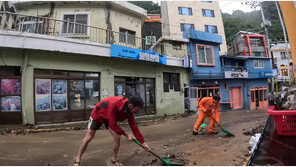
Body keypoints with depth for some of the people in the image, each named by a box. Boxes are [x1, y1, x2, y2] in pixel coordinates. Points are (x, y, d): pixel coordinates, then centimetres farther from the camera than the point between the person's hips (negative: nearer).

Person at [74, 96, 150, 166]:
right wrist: (125, 134, -30)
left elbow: (134, 126, -14)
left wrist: (143, 142, -14)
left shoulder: (130, 110, -23)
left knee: (117, 137, -8)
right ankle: (77, 161, 21)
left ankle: (114, 160, 13)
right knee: (88, 138, 1)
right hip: (97, 115, -5)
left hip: (110, 118, 5)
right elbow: (112, 125, -37)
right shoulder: (114, 104, -44)